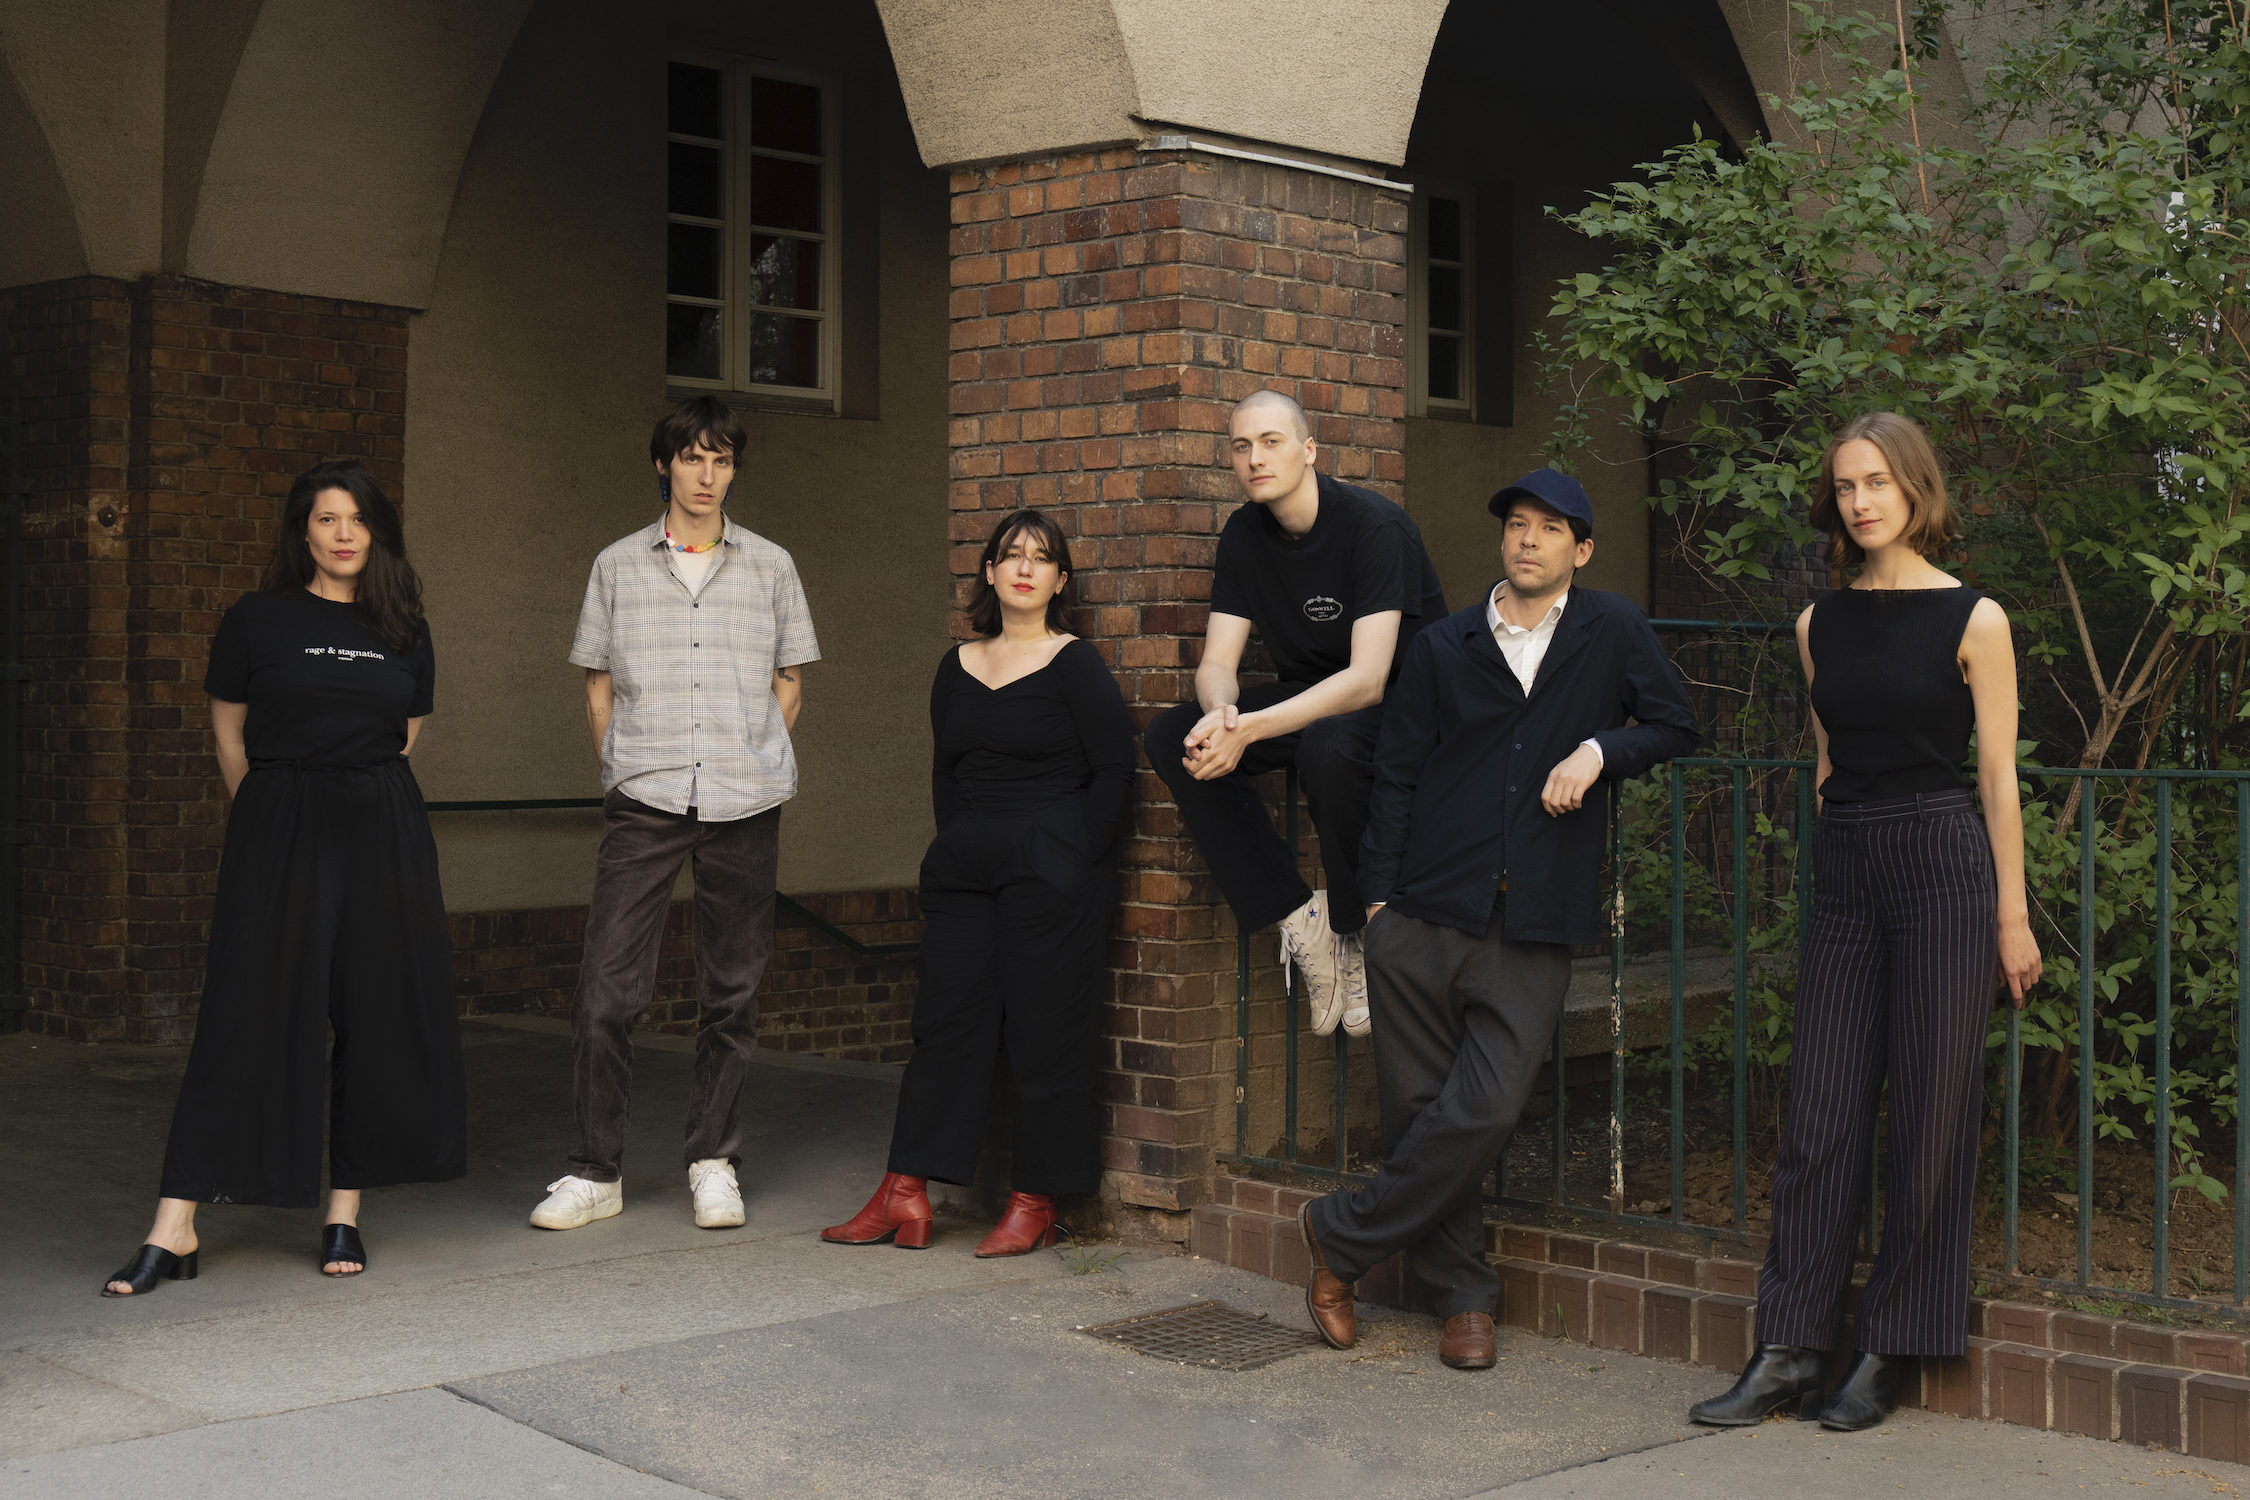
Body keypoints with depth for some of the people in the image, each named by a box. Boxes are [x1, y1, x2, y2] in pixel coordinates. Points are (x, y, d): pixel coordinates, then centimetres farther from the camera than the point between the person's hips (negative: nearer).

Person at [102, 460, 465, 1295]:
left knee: (377, 1017, 2)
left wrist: (361, 800, 15)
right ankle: (175, 1231, -6)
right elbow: (228, 734, 9)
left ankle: (344, 1217, 12)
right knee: (248, 1016, -8)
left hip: (383, 833, 3)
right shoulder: (257, 621, 2)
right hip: (278, 830, -3)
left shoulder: (404, 632, 10)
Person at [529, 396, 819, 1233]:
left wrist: (756, 760, 6)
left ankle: (713, 1162, 16)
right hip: (643, 800, 0)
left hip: (744, 802, 1)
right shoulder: (618, 566, 9)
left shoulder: (769, 567, 10)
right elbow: (598, 684, 14)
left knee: (732, 988, 5)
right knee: (606, 987, -6)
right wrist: (622, 767, 5)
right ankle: (597, 1170, 4)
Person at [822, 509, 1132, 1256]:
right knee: (944, 1020, 3)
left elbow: (1114, 768, -6)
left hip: (1049, 873, -5)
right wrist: (957, 847, 10)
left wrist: (1073, 865, -9)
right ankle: (904, 1198, 5)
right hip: (964, 871, 6)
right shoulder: (957, 668, 13)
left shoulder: (1075, 665, -3)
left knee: (1045, 1036, -2)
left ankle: (1035, 1204, 6)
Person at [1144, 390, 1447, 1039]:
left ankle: (1362, 934, -15)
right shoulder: (1244, 534, 0)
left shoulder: (1372, 525, -21)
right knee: (1170, 737, -16)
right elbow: (1216, 663, -4)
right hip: (1310, 696, 7)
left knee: (1328, 747, -40)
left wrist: (1249, 730, -39)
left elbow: (1367, 680, -30)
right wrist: (1220, 714, -30)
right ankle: (1299, 917, -17)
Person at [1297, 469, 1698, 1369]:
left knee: (1485, 1110, -12)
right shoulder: (1442, 648, 11)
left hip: (1533, 932, -1)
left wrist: (1599, 748, -4)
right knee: (1419, 1110, 1)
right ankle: (1461, 1295, 18)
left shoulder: (1611, 632, 10)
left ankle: (1342, 1238, 6)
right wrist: (1378, 894, 3)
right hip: (1423, 917, 1)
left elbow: (1676, 726, 14)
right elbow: (1395, 778, 11)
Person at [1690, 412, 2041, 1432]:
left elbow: (1999, 777, -2)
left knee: (1929, 1113, 1)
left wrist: (2012, 915, -3)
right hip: (1844, 870, 4)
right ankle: (1787, 1352, 8)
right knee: (1820, 1113, 3)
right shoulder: (1820, 625, 10)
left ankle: (1888, 1353, 11)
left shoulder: (1973, 619, -2)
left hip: (1943, 862, -4)